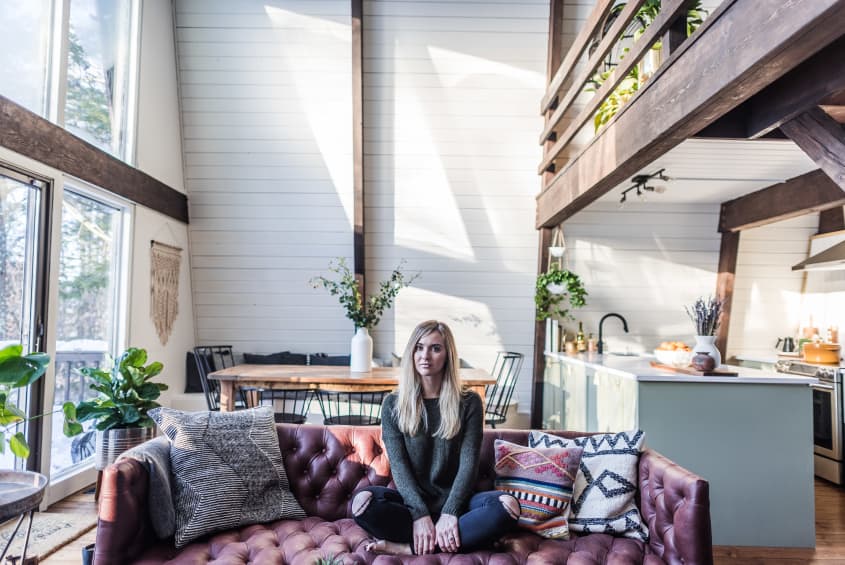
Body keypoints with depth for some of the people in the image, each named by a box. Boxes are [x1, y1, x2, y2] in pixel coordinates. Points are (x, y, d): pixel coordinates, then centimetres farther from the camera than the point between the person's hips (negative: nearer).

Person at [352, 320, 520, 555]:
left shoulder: (469, 402, 1)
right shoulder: (393, 404, 2)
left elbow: (468, 464, -7)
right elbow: (398, 465, -6)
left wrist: (449, 513, -21)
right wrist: (420, 514, -20)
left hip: (454, 502, 1)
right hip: (411, 502, 0)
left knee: (508, 505, -29)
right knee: (363, 501, -30)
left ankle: (410, 547, -24)